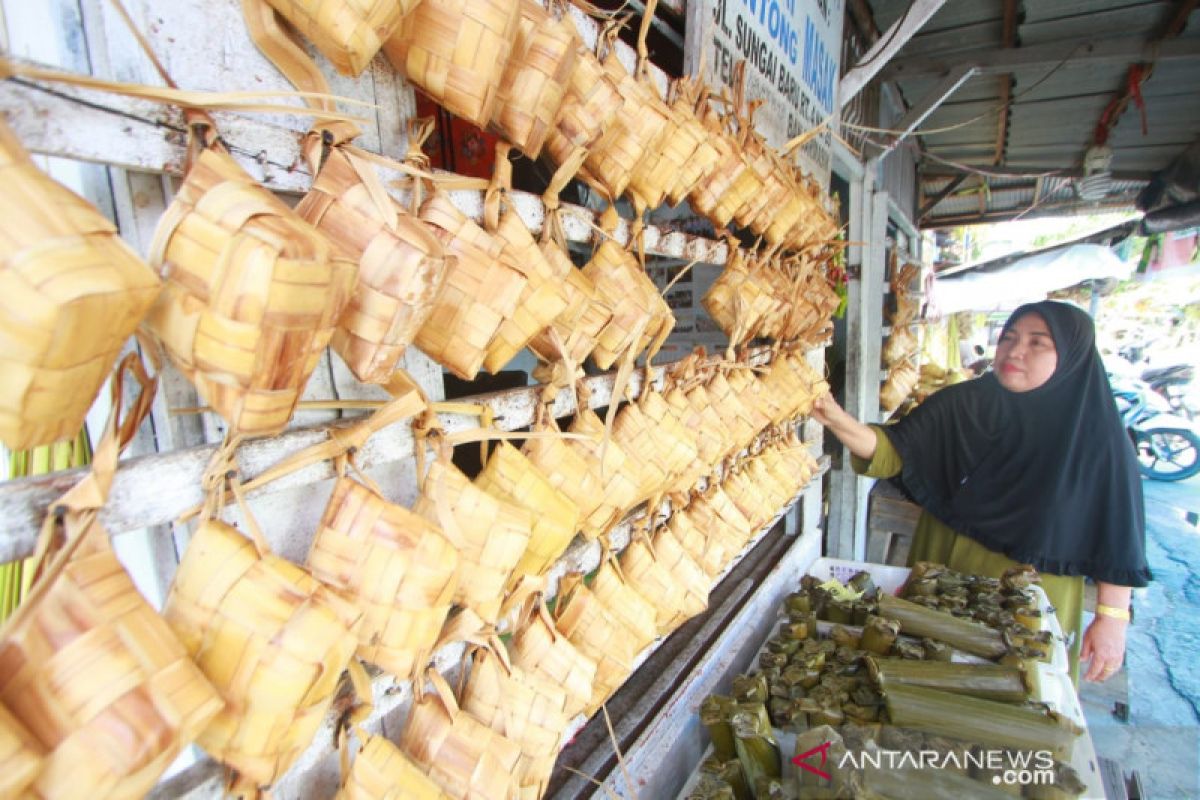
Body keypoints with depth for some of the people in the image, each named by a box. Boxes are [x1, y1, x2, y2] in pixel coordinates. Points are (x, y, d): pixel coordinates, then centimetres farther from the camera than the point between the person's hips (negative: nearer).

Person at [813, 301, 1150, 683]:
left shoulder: (1097, 435, -12)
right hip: (943, 568, 2)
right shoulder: (961, 404, -8)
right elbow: (892, 452, -17)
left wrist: (1112, 618, -7)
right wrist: (839, 421, -34)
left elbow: (1118, 535, -8)